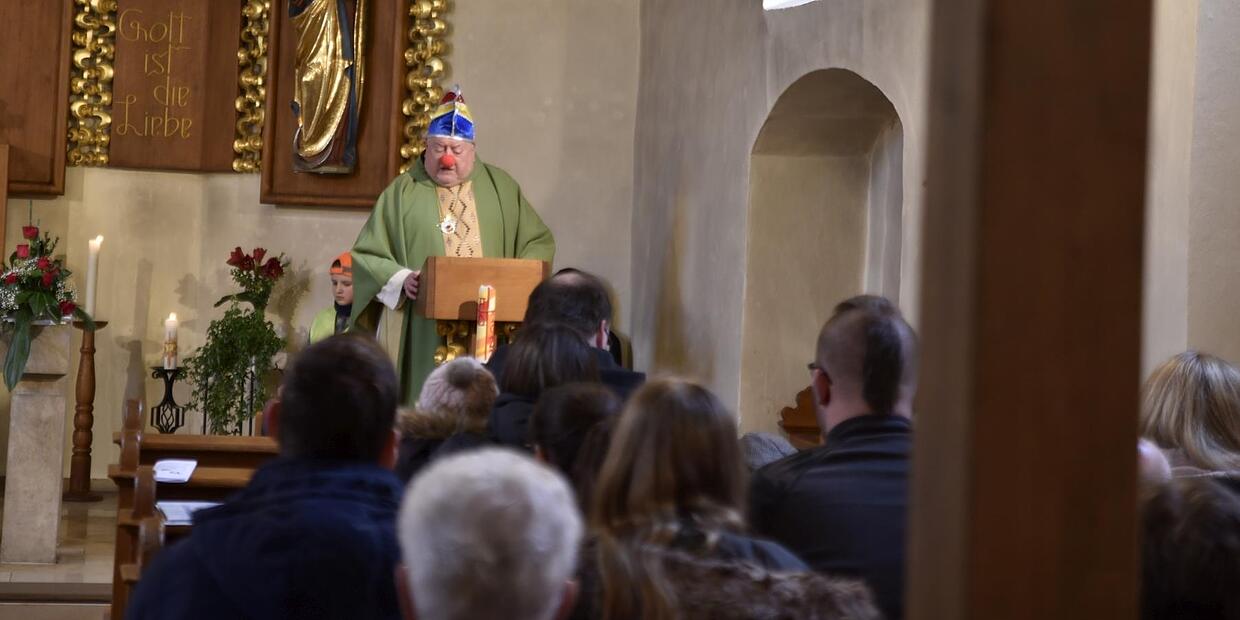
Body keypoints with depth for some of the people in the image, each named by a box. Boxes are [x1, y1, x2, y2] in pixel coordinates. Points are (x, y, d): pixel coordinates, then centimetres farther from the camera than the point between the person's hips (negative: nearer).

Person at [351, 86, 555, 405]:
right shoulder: (403, 193, 7)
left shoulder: (500, 187, 12)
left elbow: (539, 242, 14)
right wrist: (400, 279, -12)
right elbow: (366, 255, 6)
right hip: (422, 335, -1)